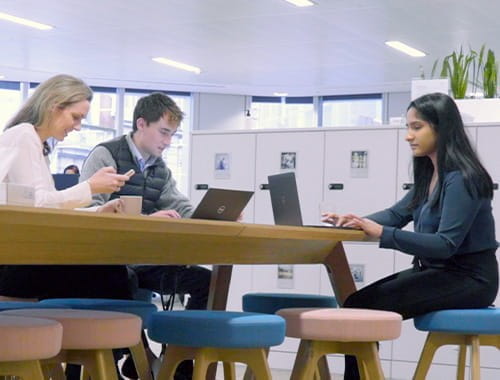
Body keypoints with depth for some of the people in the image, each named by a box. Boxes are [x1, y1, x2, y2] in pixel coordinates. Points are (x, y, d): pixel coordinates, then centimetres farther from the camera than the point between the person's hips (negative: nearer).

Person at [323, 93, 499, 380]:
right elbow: (398, 214, 16)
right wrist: (358, 222, -4)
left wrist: (383, 233, -31)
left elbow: (446, 244, -25)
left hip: (467, 278, -9)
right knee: (357, 304, -6)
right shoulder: (430, 175, 10)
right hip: (438, 271, 9)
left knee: (364, 308, -20)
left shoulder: (462, 178, -18)